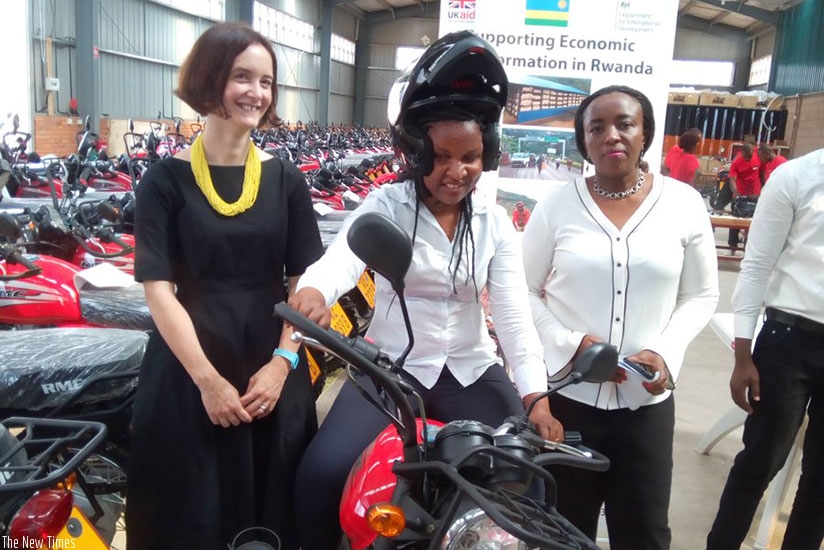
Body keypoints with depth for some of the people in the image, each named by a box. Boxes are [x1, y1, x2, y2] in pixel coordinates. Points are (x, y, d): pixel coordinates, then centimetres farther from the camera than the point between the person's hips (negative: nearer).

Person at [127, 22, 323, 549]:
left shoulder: (287, 180, 4)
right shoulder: (166, 179, -3)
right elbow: (158, 287, -9)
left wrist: (282, 363, -11)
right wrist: (207, 378, -16)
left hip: (271, 371, 2)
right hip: (188, 370, -2)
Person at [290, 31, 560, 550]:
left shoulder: (496, 223, -1)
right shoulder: (386, 205, -8)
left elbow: (515, 313, -8)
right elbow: (342, 255, -27)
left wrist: (537, 396, -22)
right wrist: (314, 291, -52)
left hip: (471, 370, 3)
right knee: (322, 470, -17)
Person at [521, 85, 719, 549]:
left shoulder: (684, 203, 0)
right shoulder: (557, 203, -2)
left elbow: (702, 295, 6)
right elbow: (525, 291, 1)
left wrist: (666, 351, -12)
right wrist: (570, 344, -15)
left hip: (647, 400, 1)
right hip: (565, 394, 0)